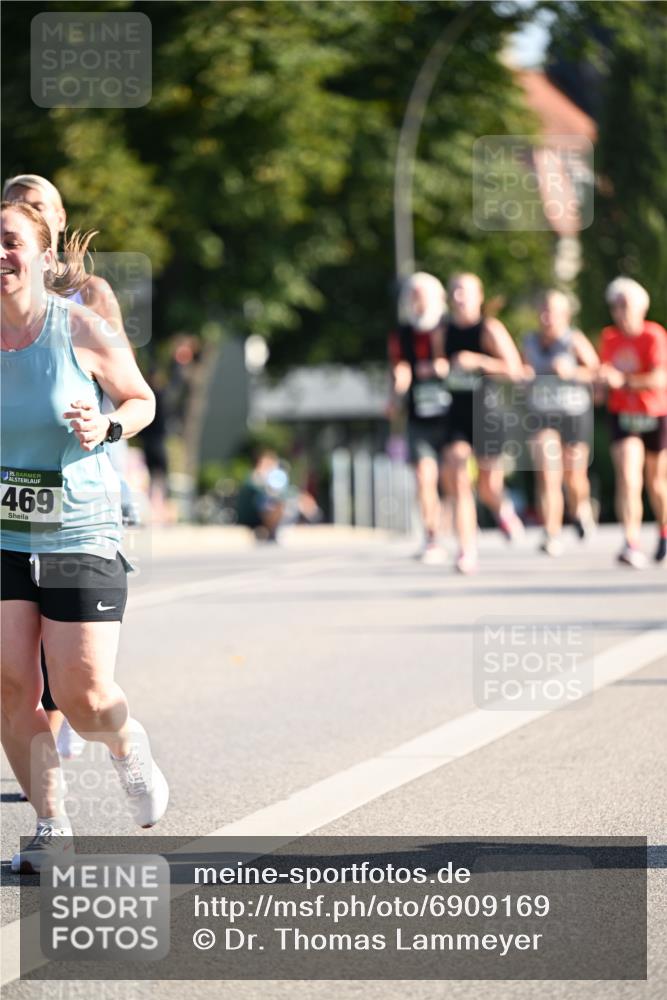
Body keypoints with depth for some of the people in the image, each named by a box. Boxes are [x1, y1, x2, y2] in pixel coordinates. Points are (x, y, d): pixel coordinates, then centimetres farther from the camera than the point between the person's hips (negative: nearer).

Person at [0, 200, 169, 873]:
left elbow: (141, 399, 6)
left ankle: (127, 747, 31)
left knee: (83, 697, -5)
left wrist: (107, 426, -14)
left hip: (80, 537, -3)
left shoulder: (82, 331, -8)